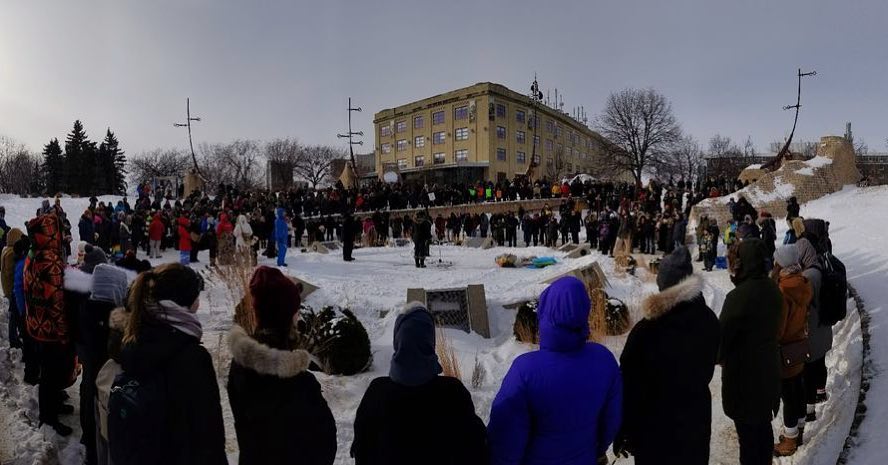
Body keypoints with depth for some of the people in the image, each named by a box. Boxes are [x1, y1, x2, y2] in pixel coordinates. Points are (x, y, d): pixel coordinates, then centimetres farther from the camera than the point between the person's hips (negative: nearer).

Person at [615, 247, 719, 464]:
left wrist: (622, 432, -5)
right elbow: (708, 368, 6)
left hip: (655, 426, -4)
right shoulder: (708, 320, -10)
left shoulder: (645, 332, -27)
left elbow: (629, 386, -18)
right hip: (696, 420, 5)